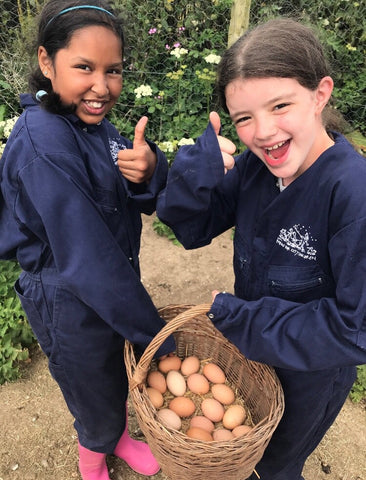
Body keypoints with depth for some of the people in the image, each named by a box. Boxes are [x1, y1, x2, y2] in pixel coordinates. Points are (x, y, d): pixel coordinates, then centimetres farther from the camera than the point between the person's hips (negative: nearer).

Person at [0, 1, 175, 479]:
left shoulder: (89, 119, -2)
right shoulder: (43, 144, -28)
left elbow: (153, 203, -5)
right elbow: (88, 262, -28)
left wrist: (149, 170, -28)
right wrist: (157, 336, -20)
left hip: (115, 284, 7)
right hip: (72, 309, -7)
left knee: (121, 380, 29)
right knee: (99, 403, 21)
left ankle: (119, 436, 62)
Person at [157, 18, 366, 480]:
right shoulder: (254, 164, -19)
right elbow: (191, 228, -12)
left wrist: (244, 319, -27)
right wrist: (198, 166, -30)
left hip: (310, 376, -4)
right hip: (249, 348, 5)